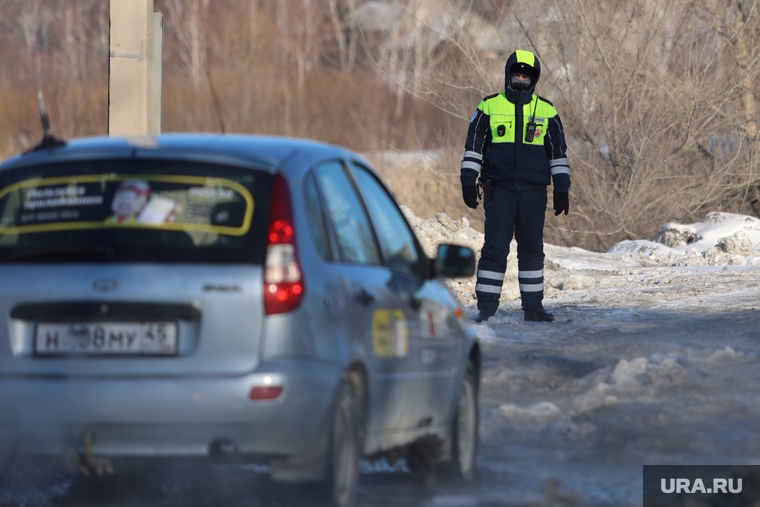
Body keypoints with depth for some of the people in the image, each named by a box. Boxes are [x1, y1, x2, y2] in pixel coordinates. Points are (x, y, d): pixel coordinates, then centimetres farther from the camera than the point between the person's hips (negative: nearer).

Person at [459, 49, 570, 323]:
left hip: (534, 191, 2)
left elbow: (558, 153, 11)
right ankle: (486, 306, -2)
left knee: (532, 249, 5)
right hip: (499, 189, -2)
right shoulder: (489, 107, 4)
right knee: (495, 248, -5)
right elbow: (473, 146, 7)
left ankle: (533, 306, 11)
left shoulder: (547, 111, 8)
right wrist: (468, 182, -1)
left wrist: (561, 190, 5)